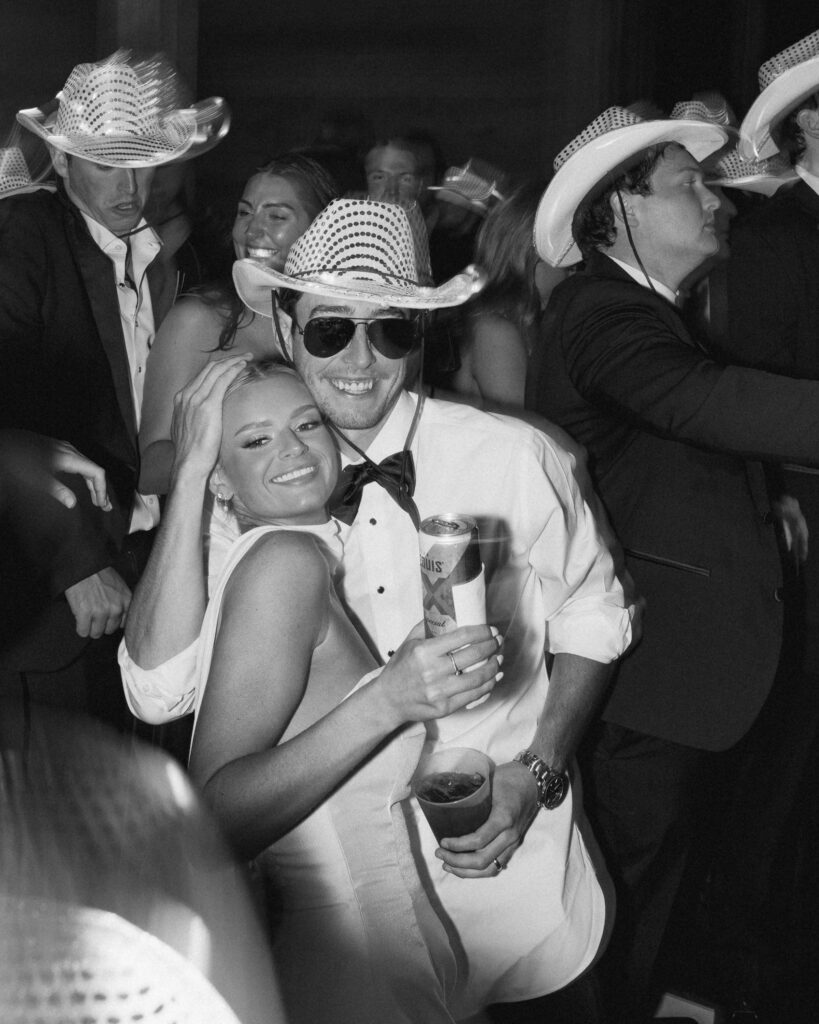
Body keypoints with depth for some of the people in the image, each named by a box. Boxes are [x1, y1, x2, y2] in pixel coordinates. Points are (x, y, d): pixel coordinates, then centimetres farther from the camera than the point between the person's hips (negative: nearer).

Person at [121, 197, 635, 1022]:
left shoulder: (515, 459, -12)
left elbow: (591, 615, 3)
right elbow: (159, 692, -19)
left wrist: (538, 772, -10)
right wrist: (191, 475, -23)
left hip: (509, 855, 0)